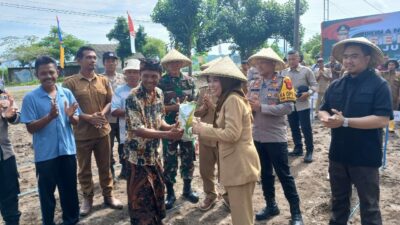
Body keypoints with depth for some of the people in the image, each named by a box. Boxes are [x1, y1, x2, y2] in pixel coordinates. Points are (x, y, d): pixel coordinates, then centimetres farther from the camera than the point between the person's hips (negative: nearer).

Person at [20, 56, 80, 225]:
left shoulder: (67, 93, -1)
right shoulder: (30, 98, -8)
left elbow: (76, 121, 3)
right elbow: (30, 128, -10)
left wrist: (71, 116, -20)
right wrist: (50, 116, -25)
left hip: (67, 150, 3)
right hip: (45, 154, -2)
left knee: (70, 189, 15)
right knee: (47, 192, 12)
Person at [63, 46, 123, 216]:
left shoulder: (103, 80, 6)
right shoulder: (70, 82, -6)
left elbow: (110, 101, 8)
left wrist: (102, 114, -11)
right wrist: (89, 118, -19)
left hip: (103, 131, 3)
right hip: (81, 133, -3)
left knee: (104, 166, 14)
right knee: (84, 168, 11)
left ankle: (108, 195, 28)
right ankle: (87, 199, 27)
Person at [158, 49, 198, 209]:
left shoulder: (189, 81, 6)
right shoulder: (161, 82, -6)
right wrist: (175, 107, -20)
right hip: (169, 127, -3)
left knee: (188, 158, 12)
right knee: (169, 160, 5)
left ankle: (187, 189, 30)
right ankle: (170, 193, 20)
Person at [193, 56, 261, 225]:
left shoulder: (232, 99, -17)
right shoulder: (229, 99, 17)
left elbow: (231, 134, -23)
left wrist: (201, 130, -16)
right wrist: (202, 126, 1)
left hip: (240, 162, -11)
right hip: (237, 161, 11)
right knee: (242, 211, 22)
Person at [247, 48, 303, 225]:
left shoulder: (283, 82, -9)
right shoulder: (254, 84, 8)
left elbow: (288, 107, -19)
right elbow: (248, 105, 9)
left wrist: (261, 107, -22)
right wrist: (248, 106, -14)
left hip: (275, 137, -6)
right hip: (258, 137, 6)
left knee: (284, 175, 4)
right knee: (265, 174, 17)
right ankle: (271, 206, 34)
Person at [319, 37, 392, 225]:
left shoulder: (379, 85, -11)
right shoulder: (336, 85, 6)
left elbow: (382, 119, -20)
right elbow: (323, 110, 9)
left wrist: (345, 121, -25)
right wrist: (327, 119, -15)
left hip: (365, 157, -5)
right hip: (338, 154, 5)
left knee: (369, 206, 11)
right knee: (338, 201, 21)